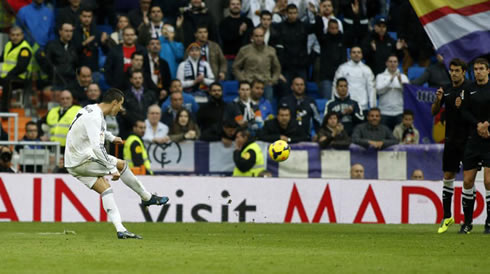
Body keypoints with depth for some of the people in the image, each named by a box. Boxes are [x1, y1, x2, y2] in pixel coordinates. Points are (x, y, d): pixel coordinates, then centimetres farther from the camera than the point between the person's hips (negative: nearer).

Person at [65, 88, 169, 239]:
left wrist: (111, 137, 46)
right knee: (121, 165, 0)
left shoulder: (92, 109, 10)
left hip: (73, 161, 10)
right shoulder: (94, 117, -23)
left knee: (105, 188, 2)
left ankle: (120, 229, -6)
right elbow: (97, 147, -32)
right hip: (82, 161, -10)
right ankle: (147, 197, 15)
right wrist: (112, 169, -28)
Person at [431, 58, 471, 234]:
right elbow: (434, 112, 14)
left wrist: (463, 106, -22)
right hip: (451, 139, 5)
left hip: (467, 139, -5)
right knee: (448, 176, 6)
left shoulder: (470, 88, -5)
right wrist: (438, 100, -5)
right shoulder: (446, 90, 11)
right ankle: (447, 217, 13)